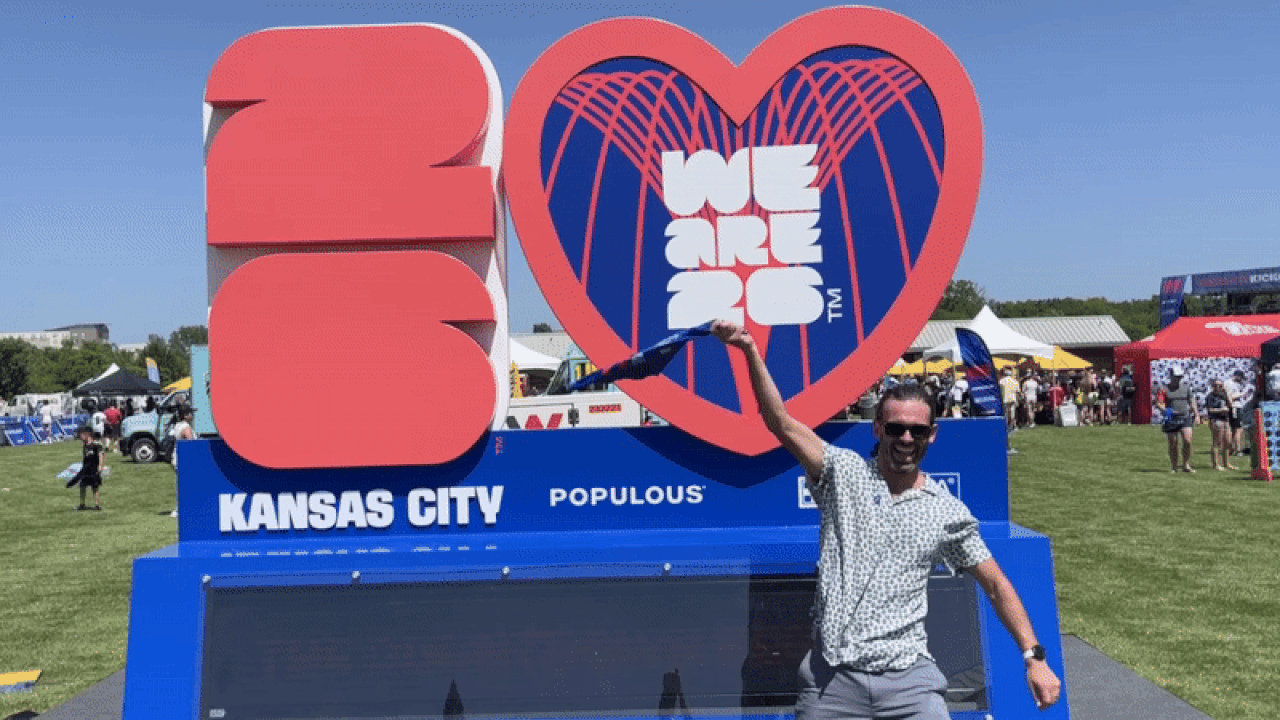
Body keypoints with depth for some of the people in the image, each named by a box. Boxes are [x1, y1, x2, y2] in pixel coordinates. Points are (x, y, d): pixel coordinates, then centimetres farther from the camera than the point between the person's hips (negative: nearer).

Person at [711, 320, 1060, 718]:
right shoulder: (843, 473, 2)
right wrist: (750, 351, -21)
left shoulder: (949, 512, 6)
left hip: (907, 678, 1)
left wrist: (1034, 657, 4)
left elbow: (997, 586, 12)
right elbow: (781, 422, -9)